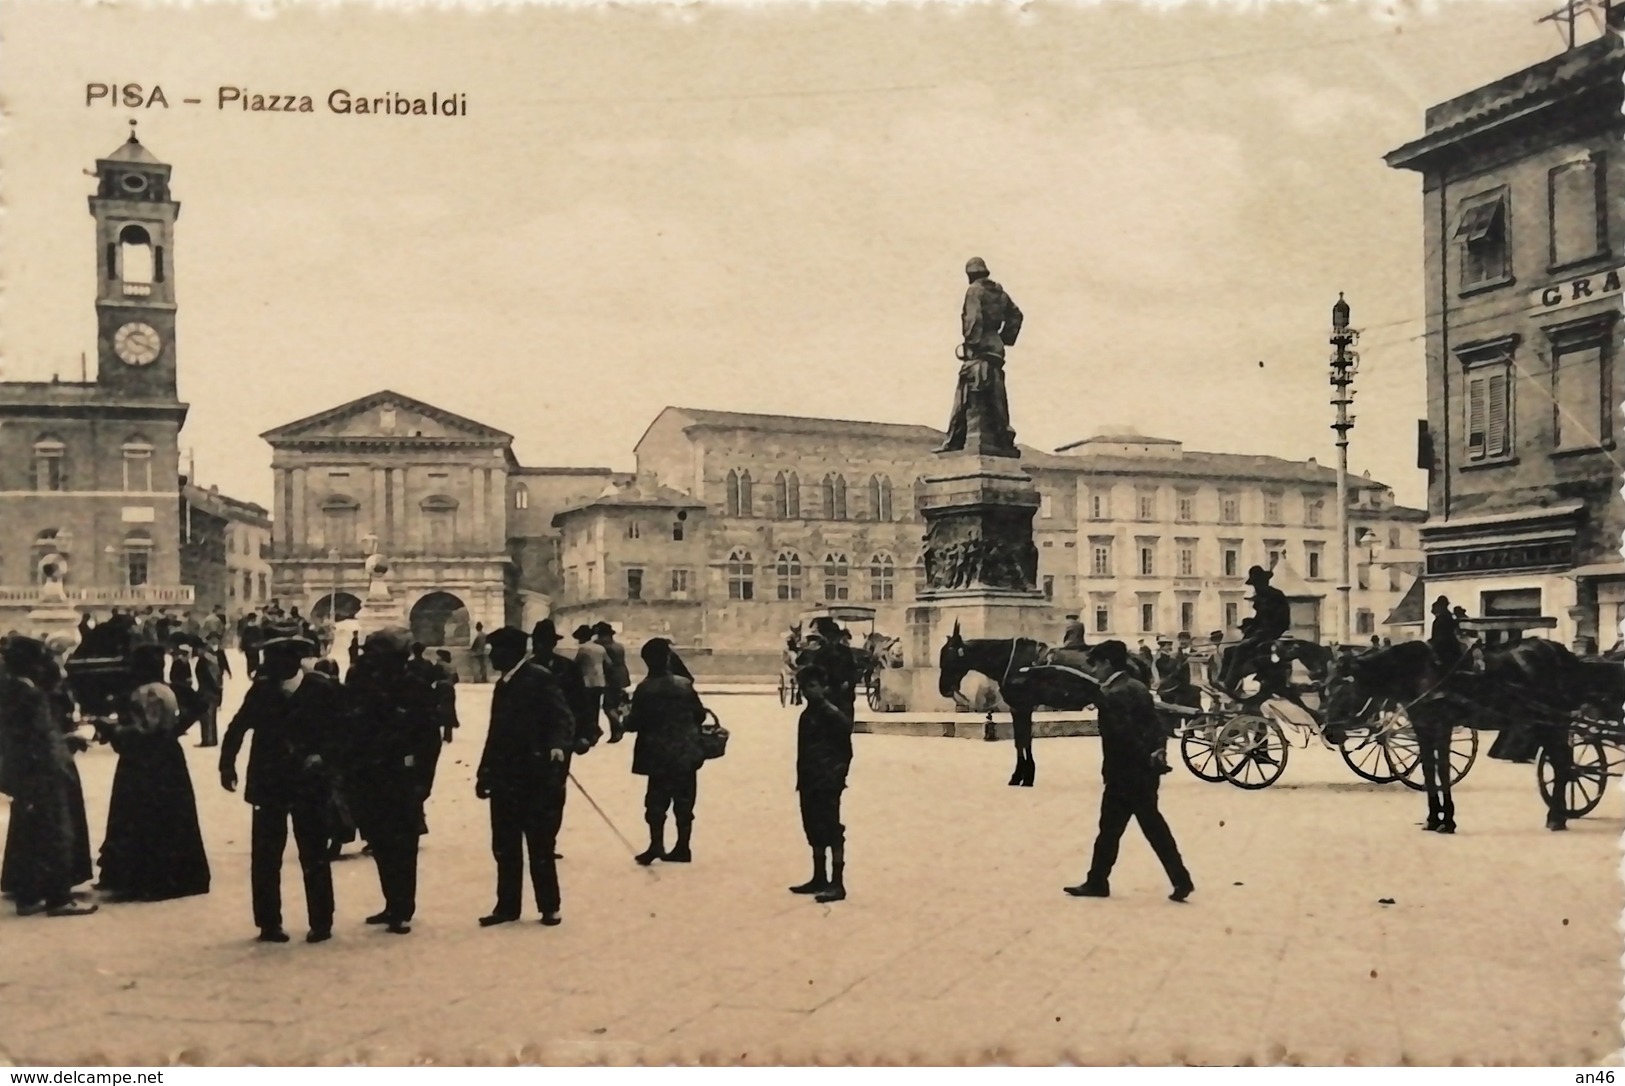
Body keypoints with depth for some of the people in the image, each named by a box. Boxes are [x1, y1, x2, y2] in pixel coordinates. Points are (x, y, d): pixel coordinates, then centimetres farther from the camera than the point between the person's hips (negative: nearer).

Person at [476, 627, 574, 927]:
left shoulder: (540, 679, -9)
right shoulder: (504, 685, 16)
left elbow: (563, 719, -17)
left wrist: (558, 745, -35)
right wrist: (485, 772, 21)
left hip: (537, 777, -8)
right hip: (506, 777, 8)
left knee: (540, 845, -1)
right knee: (504, 846, 10)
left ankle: (549, 906, 10)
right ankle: (507, 906, 20)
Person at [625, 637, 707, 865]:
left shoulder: (644, 690, -11)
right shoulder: (684, 685, -4)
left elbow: (635, 723, -11)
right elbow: (700, 714, 1)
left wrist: (625, 720, 11)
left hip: (659, 756, -2)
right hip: (686, 753, 2)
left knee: (656, 801, 7)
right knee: (684, 802, 9)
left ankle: (656, 846, 1)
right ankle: (682, 848, 13)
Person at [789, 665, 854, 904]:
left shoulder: (830, 713, -9)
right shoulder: (806, 715, 14)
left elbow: (846, 726, -25)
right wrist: (801, 779, 15)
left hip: (828, 781, -8)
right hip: (810, 781, 8)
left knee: (832, 831, -7)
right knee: (815, 831, 14)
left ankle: (837, 884, -6)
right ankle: (819, 878, 24)